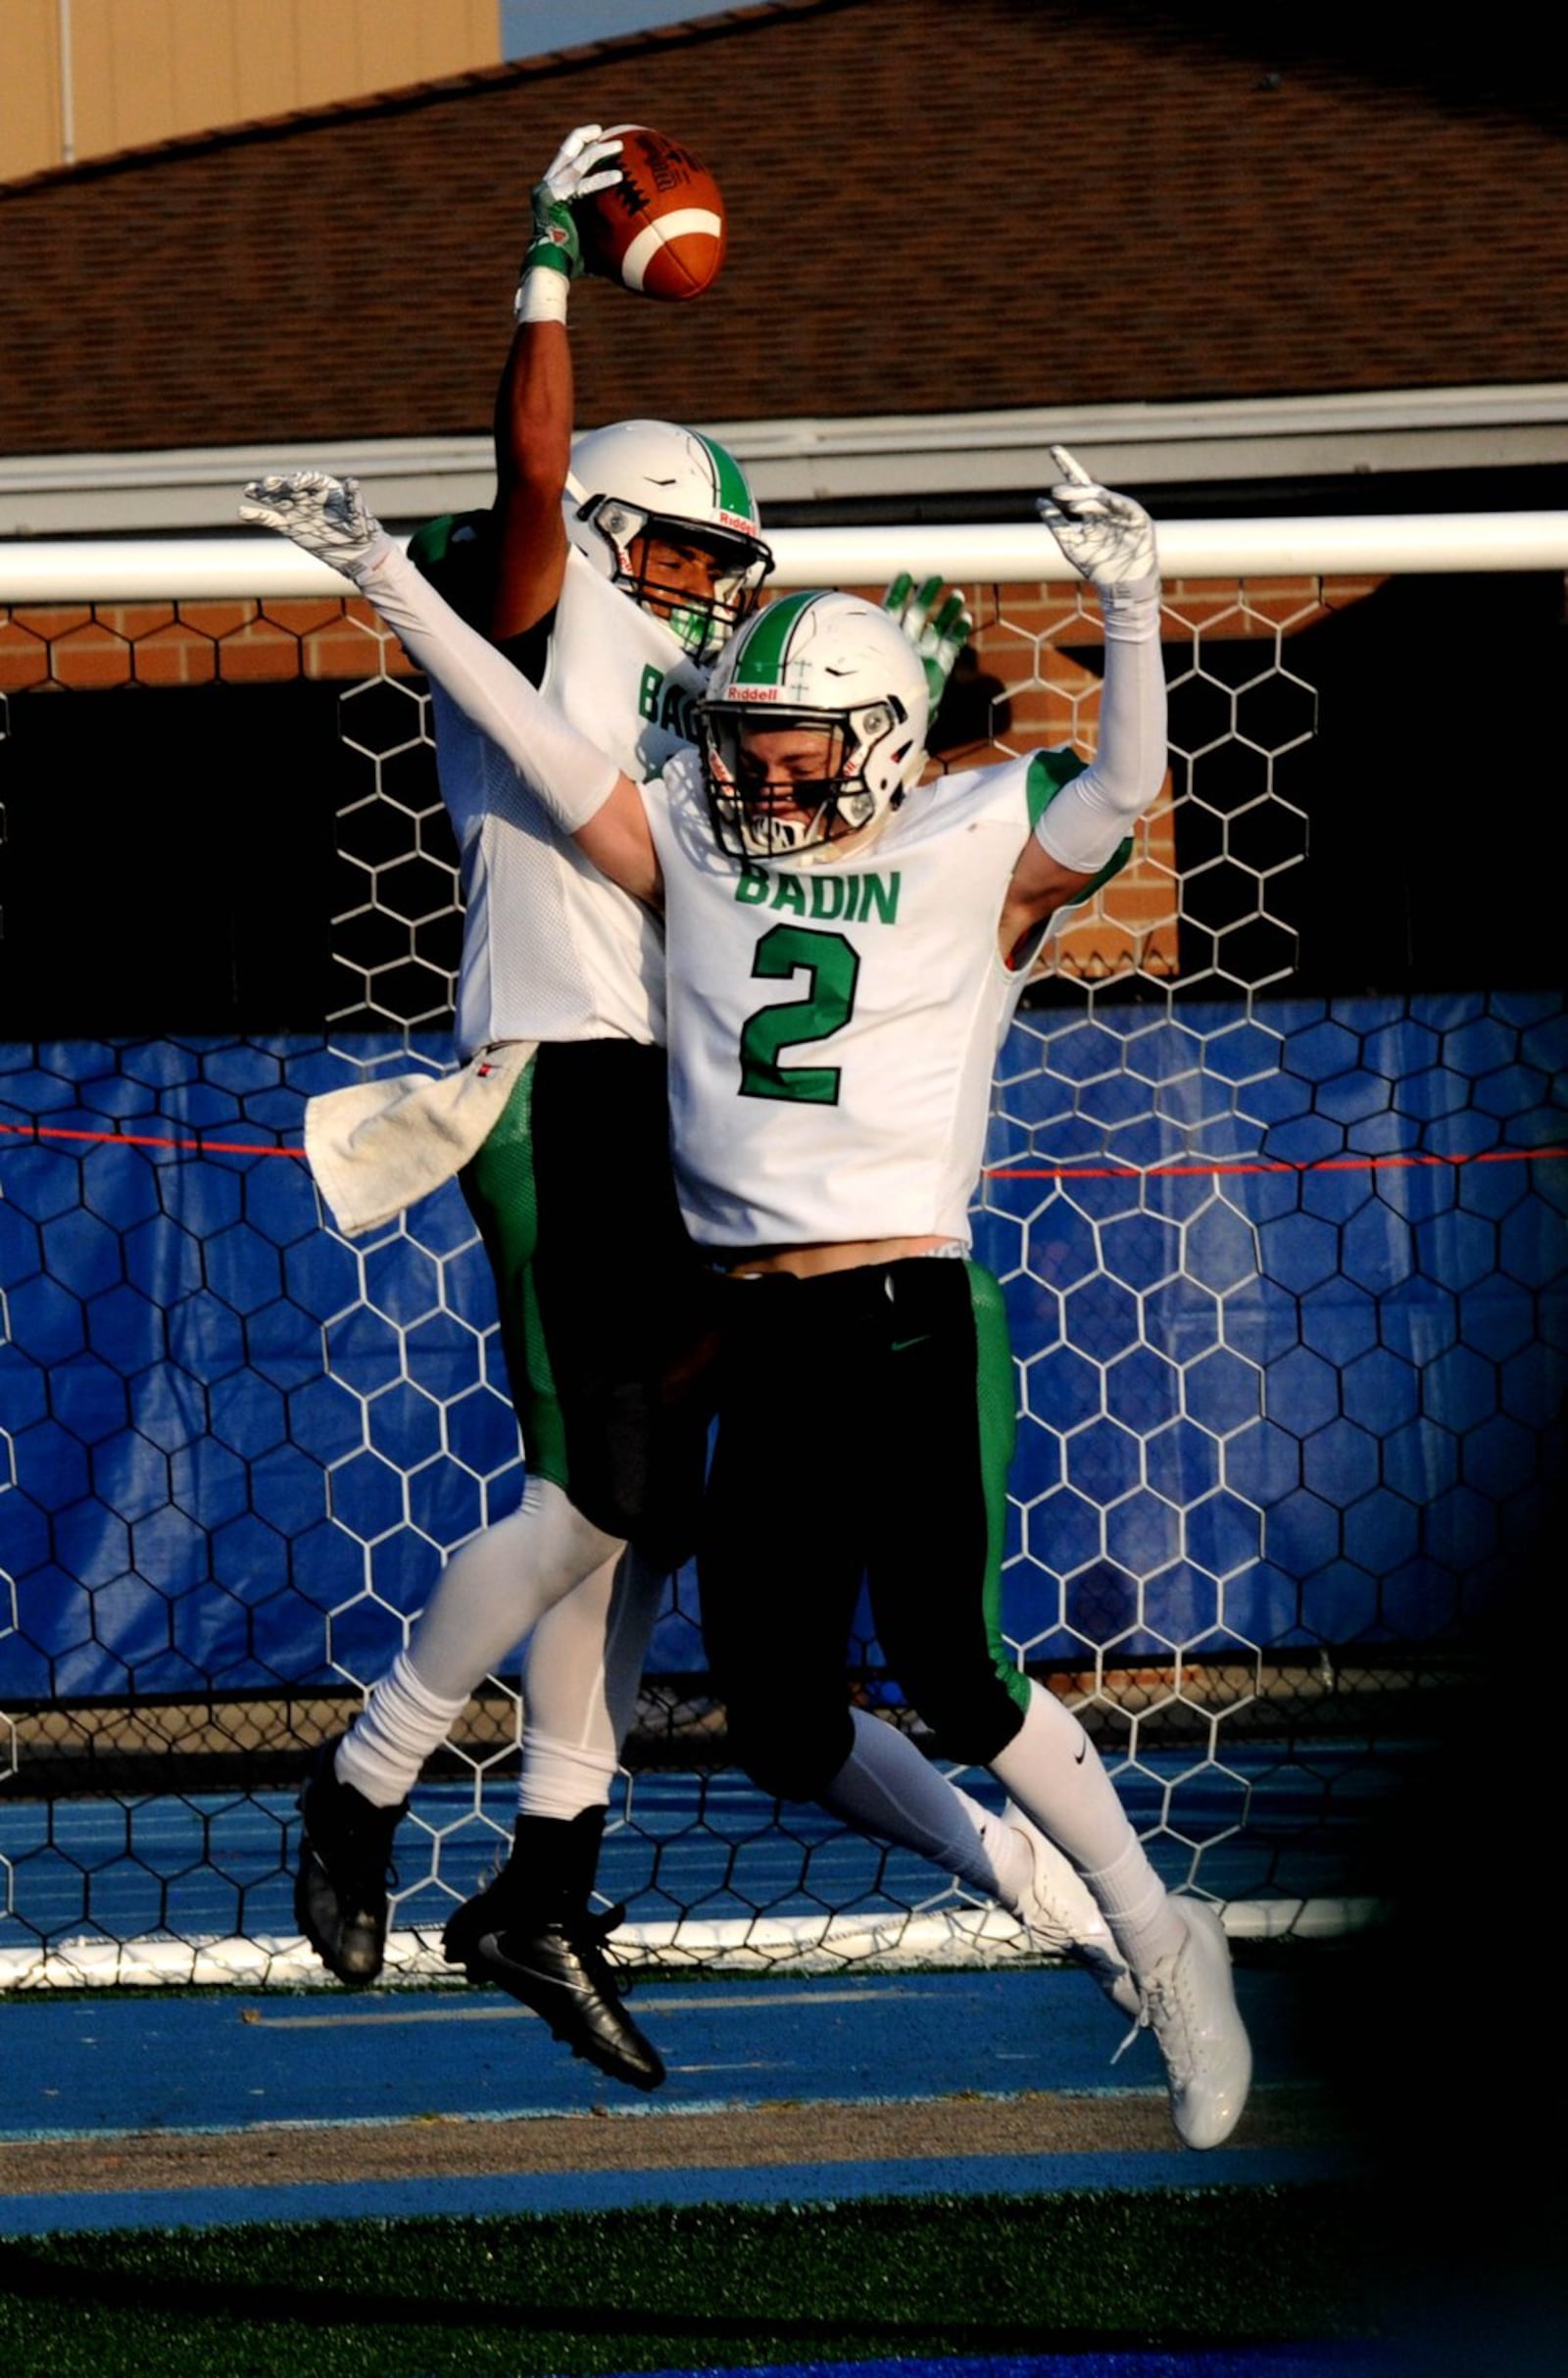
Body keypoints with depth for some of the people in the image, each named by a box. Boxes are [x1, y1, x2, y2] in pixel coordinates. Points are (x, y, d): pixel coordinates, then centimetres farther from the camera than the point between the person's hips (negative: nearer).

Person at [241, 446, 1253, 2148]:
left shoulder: (970, 857, 2)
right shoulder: (694, 852, 12)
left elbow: (1120, 792, -13)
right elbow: (537, 744, 10)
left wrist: (1128, 609, -28)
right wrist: (387, 583, 4)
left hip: (910, 1318, -5)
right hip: (756, 1342, 5)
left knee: (947, 1672, -17)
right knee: (783, 1737, 1)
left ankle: (1162, 1944, 1)